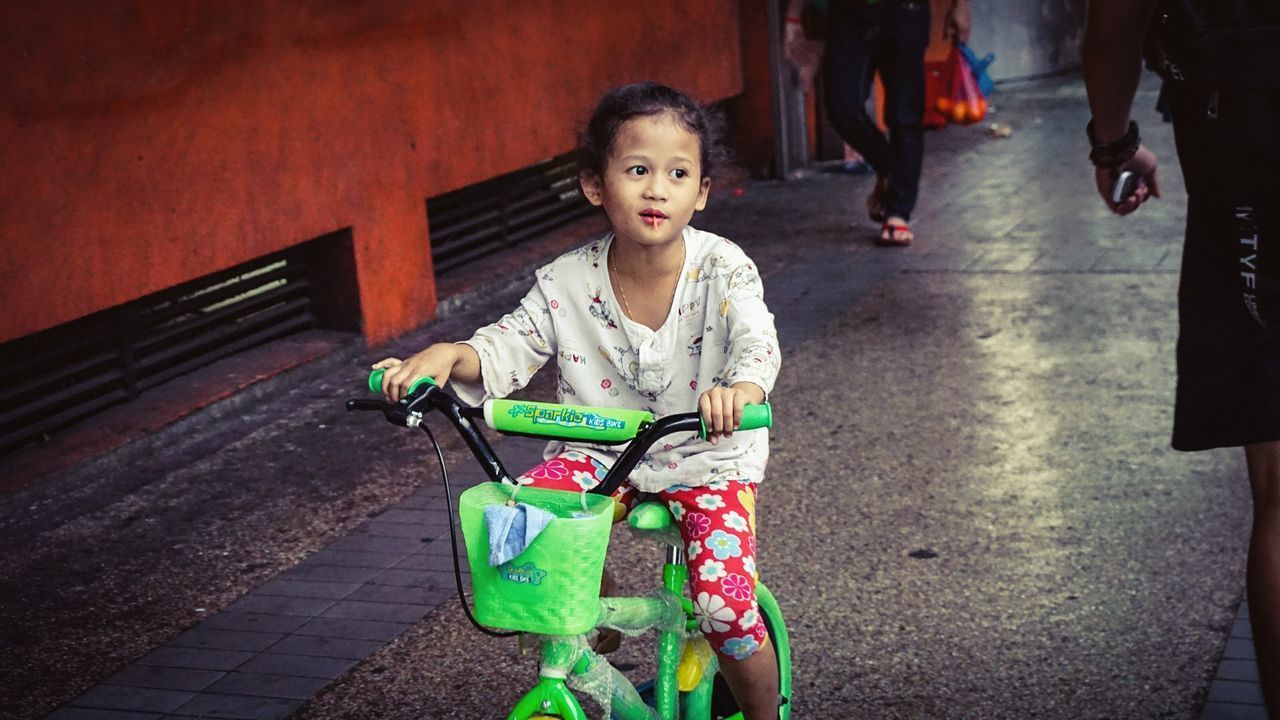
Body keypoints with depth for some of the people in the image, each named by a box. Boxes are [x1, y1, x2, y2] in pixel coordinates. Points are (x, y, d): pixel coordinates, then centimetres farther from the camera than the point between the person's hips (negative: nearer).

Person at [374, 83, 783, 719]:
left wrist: (741, 388, -51)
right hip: (601, 452, 3)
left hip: (706, 457, -2)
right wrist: (448, 355, -28)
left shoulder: (721, 268, -14)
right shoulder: (568, 280, -7)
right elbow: (512, 344, -6)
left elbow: (757, 340, -27)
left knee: (724, 603, -20)